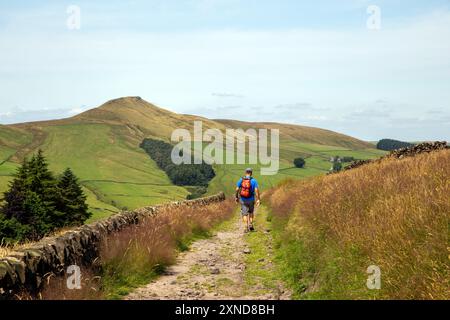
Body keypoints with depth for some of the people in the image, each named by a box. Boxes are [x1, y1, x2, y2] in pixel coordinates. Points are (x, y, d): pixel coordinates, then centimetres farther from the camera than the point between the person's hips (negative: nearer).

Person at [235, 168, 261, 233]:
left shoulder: (241, 180, -1)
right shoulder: (253, 180, -7)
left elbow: (237, 189, -2)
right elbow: (256, 190, -14)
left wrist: (236, 197, 11)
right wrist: (258, 199, -10)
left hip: (243, 200, 0)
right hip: (251, 199, 0)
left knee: (244, 213, 5)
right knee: (251, 212, 22)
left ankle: (246, 228, -2)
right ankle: (250, 225, 17)